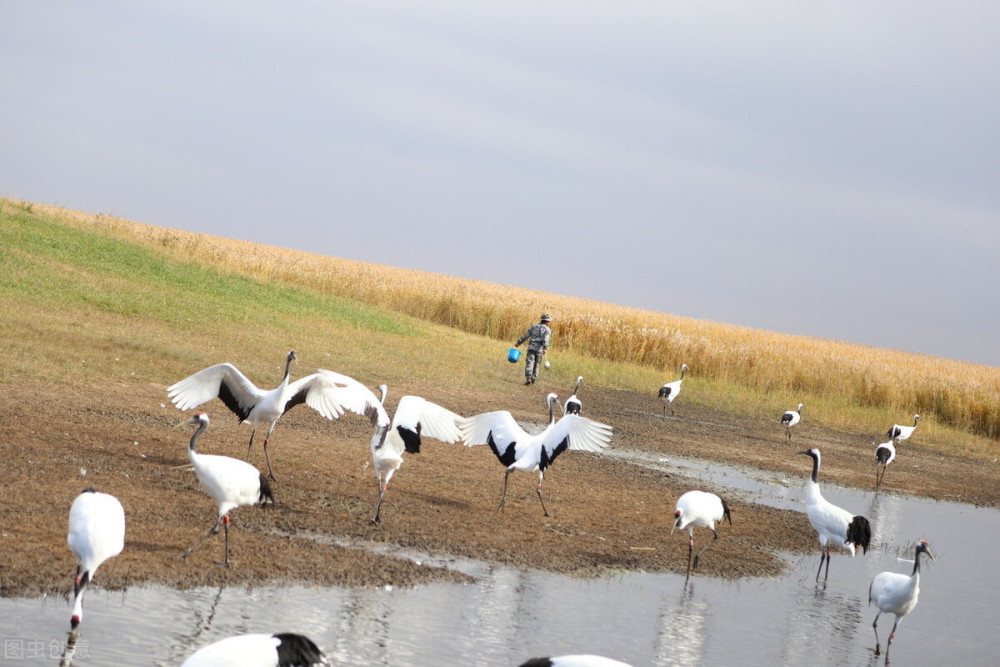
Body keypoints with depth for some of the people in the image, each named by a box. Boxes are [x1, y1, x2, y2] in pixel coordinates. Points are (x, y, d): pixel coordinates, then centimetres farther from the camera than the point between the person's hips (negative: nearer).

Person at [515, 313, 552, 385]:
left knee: (529, 363, -9)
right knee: (536, 365, 14)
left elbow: (525, 336, 12)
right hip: (539, 350, -1)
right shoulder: (547, 330, 4)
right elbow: (546, 340, -13)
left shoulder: (533, 327, 14)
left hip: (531, 348, 1)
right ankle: (533, 380, 18)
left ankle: (528, 378, -26)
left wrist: (518, 343, 20)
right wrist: (545, 349, -25)